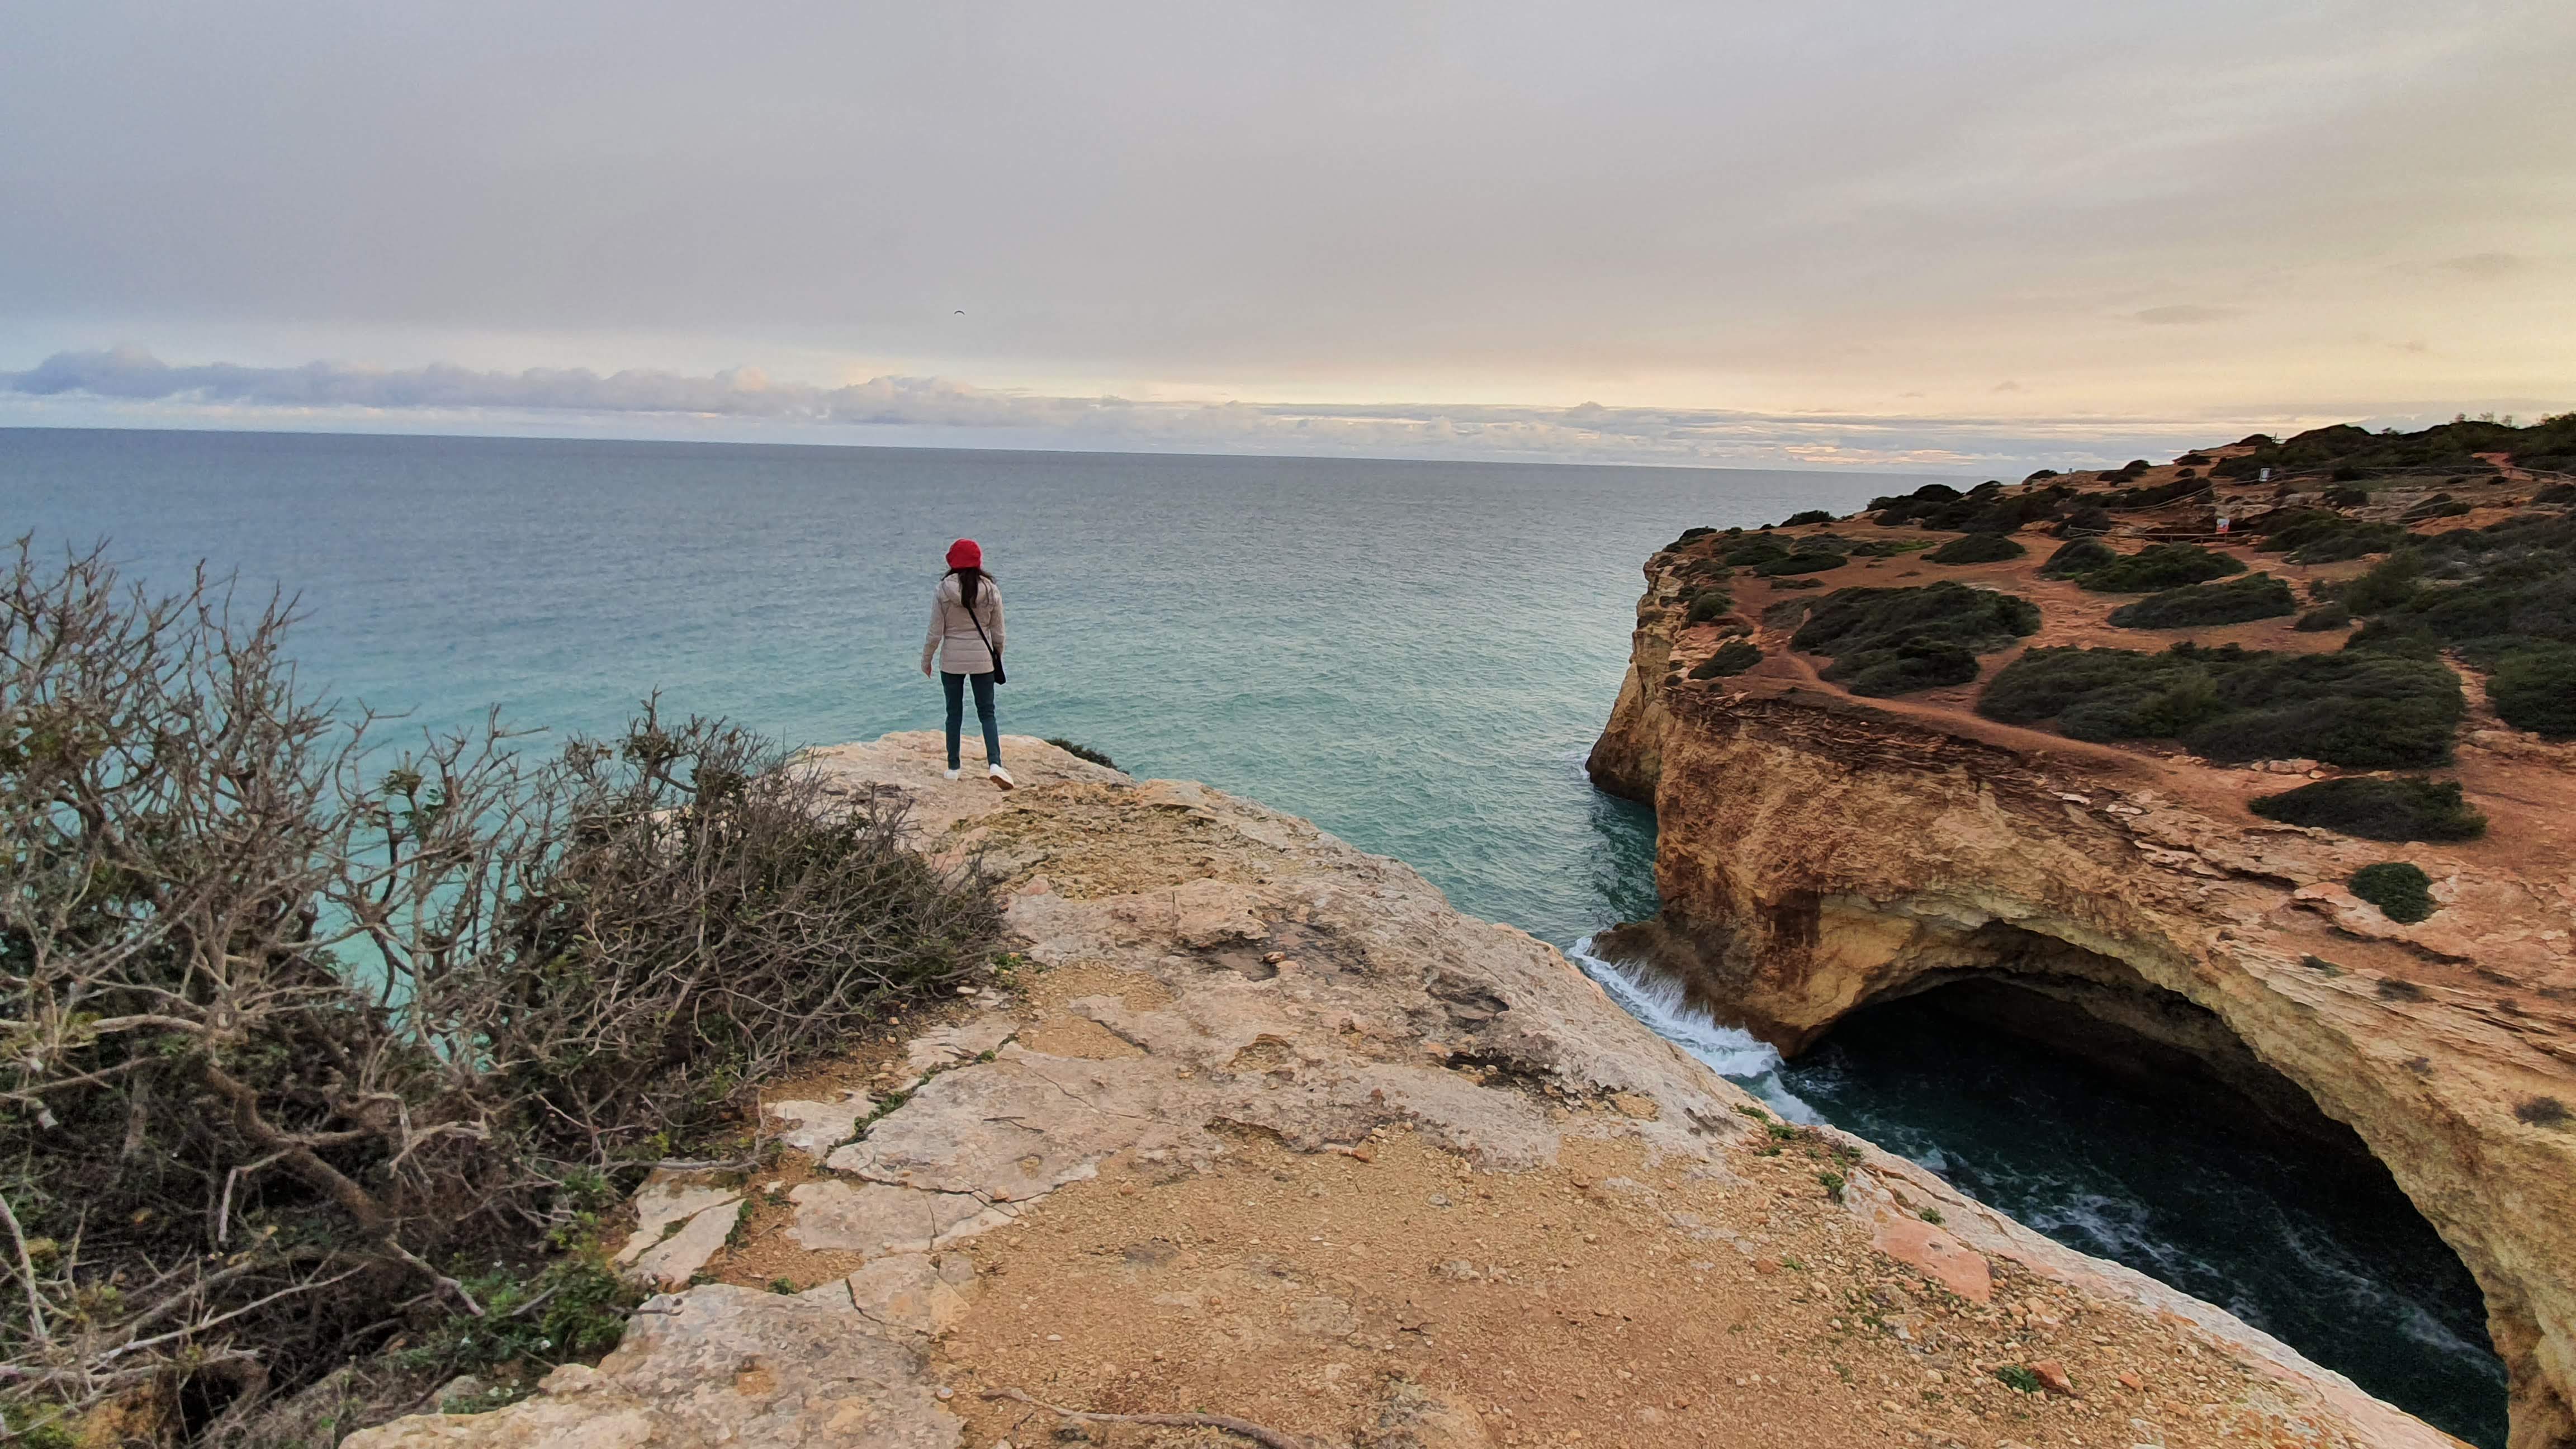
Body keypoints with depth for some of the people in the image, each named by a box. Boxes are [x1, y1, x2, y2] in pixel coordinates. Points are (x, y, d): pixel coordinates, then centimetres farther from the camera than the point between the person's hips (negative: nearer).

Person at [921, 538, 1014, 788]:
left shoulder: (942, 591, -9)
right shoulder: (991, 591, -5)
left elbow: (935, 633, -6)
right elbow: (998, 633, 1)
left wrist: (926, 661, 8)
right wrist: (997, 659, 17)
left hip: (951, 660, 0)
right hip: (983, 659, 1)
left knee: (954, 713, 13)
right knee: (987, 713, 7)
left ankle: (953, 768, 19)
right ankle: (995, 763, -11)